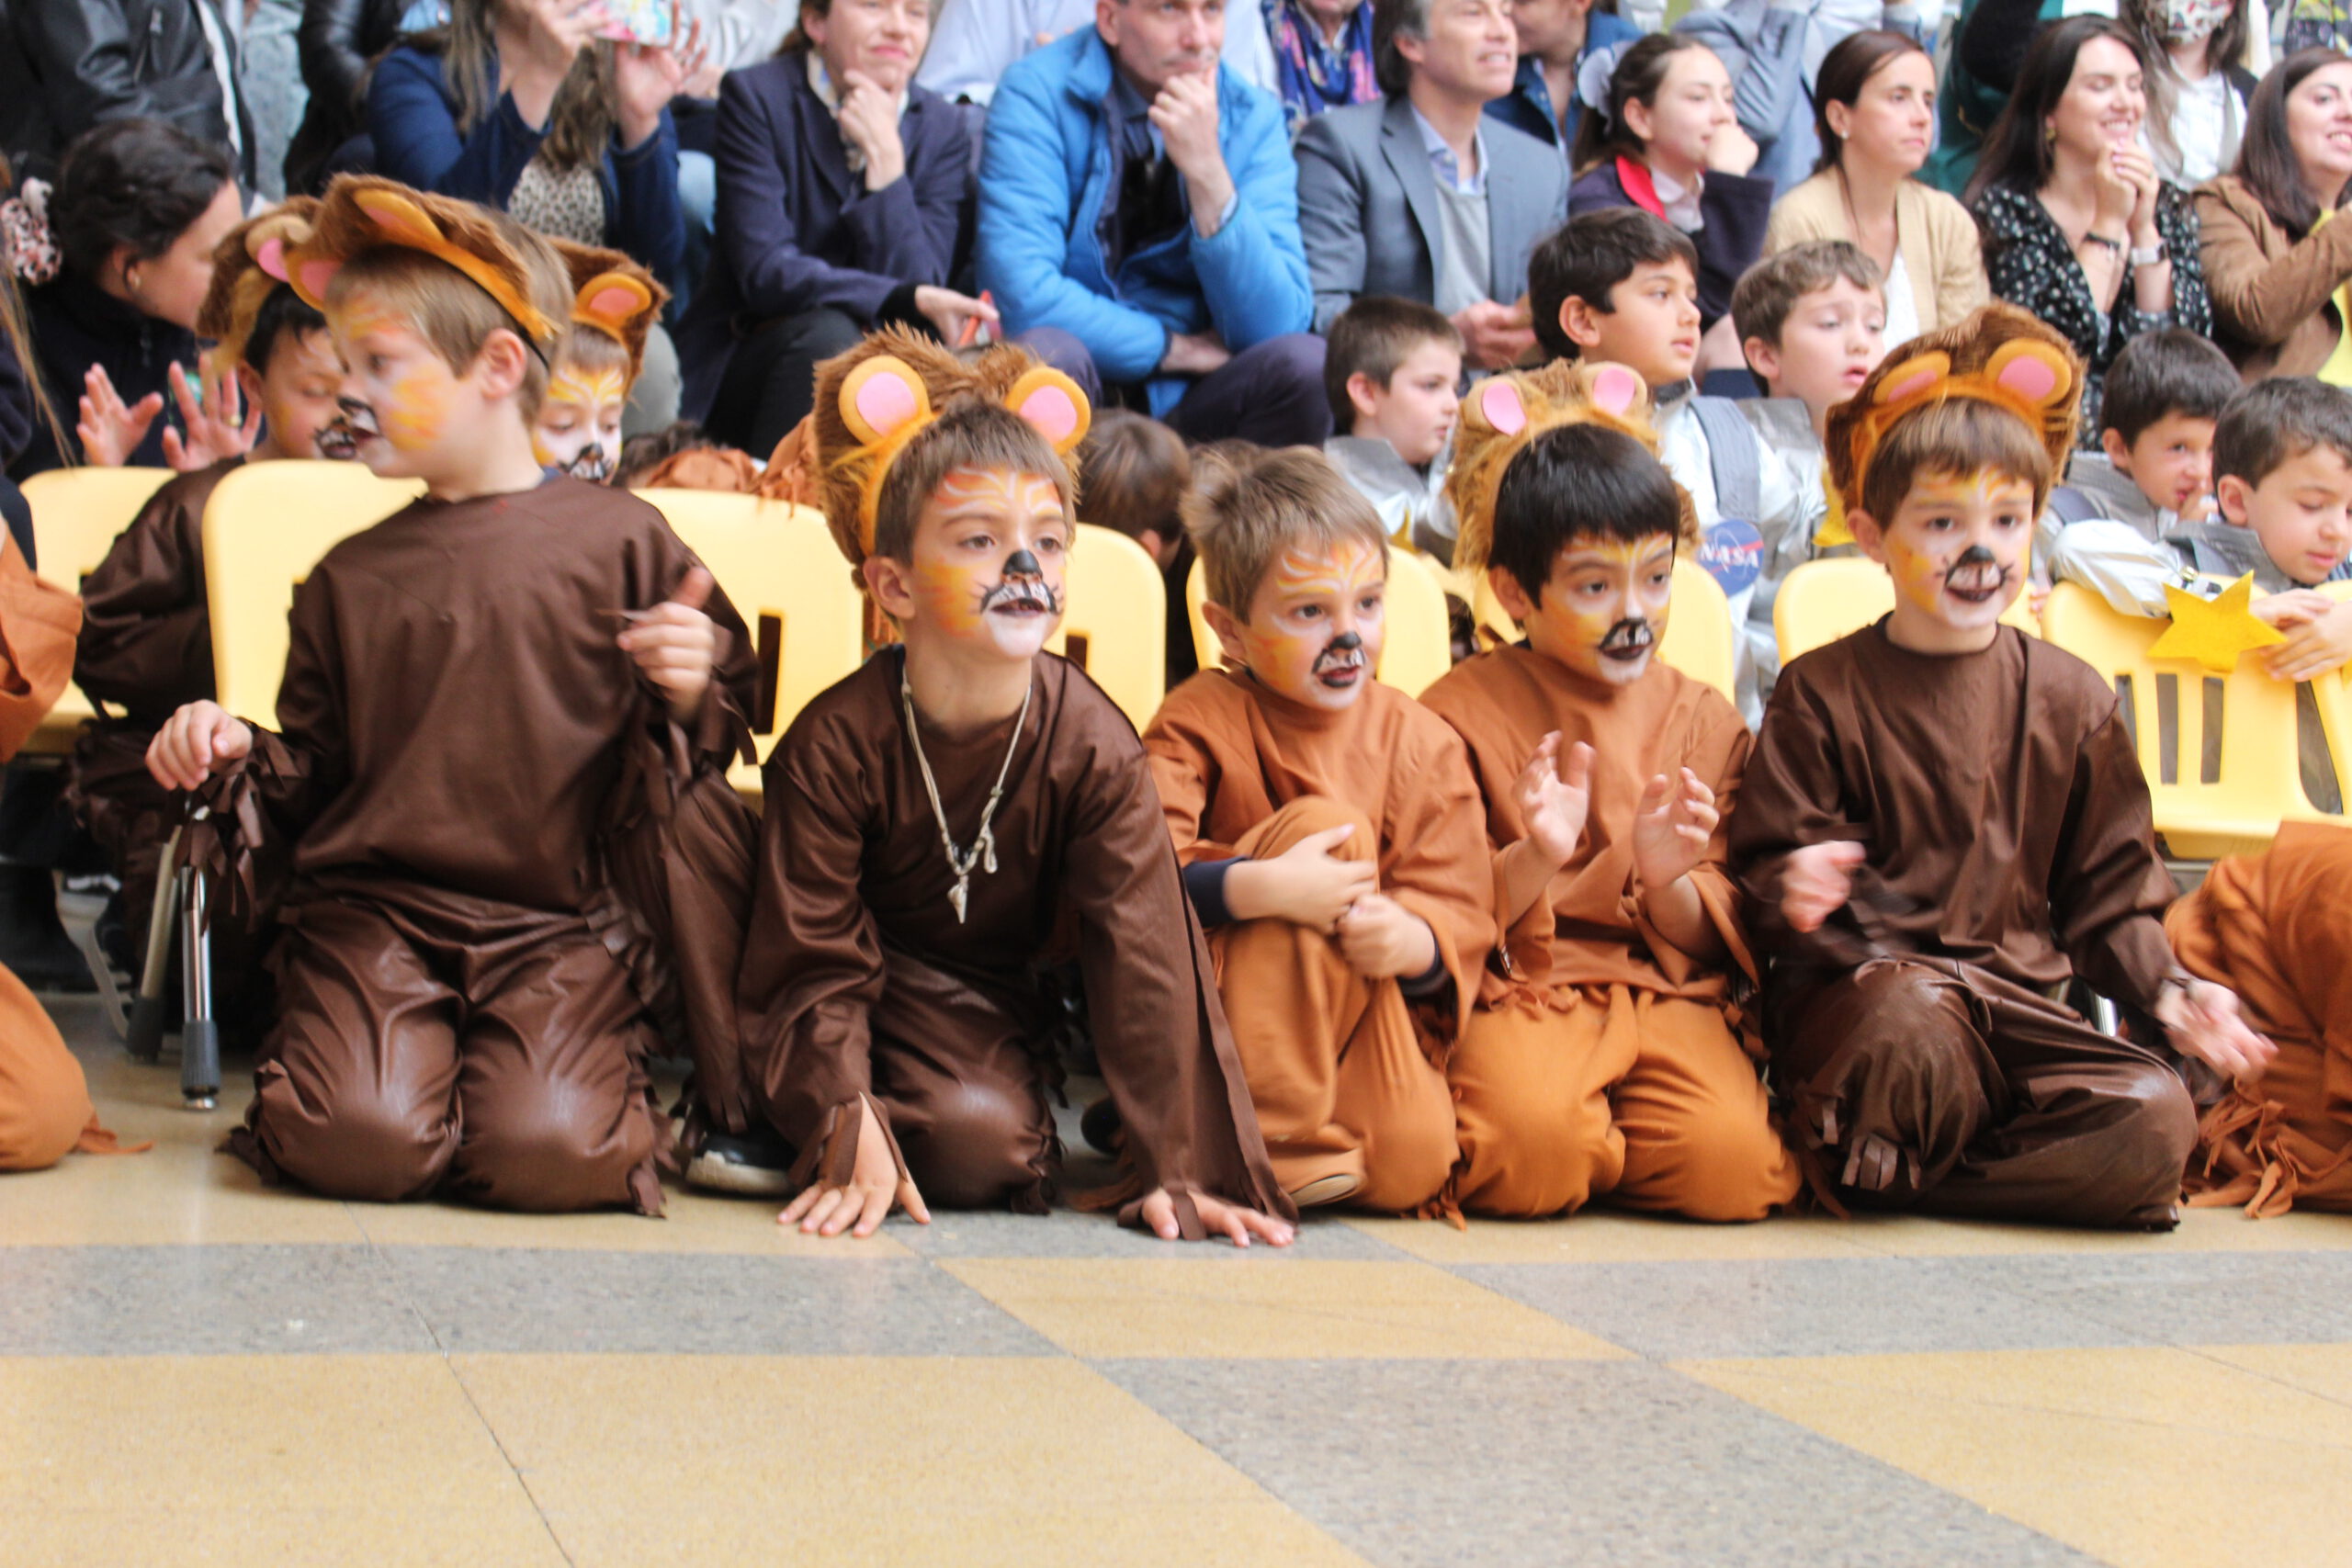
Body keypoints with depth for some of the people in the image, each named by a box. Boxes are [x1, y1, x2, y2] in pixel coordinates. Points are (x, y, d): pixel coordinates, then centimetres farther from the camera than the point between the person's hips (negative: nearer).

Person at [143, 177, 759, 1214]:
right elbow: (313, 774, 20)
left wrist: (690, 693, -14)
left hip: (563, 922, -2)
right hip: (375, 906, 2)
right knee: (357, 1143, -24)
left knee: (548, 1154, -25)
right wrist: (236, 758, 0)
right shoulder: (348, 581, 16)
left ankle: (592, 1063, 9)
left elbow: (722, 725, 8)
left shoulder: (619, 541, 5)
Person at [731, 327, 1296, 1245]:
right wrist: (849, 1135, -31)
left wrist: (1177, 1168, -22)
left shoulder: (1094, 746, -19)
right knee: (976, 1139, -26)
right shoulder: (833, 745, -22)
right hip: (875, 984, -1)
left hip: (1005, 1006, 1)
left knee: (1003, 1135, -26)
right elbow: (816, 962, -18)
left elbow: (1143, 958, -19)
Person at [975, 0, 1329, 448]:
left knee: (1308, 363, -26)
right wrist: (1181, 349, -12)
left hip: (1187, 402, 2)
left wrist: (1207, 170, -23)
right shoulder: (1037, 96, -11)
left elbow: (1271, 327, -12)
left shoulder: (1252, 118, -2)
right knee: (1045, 351, -34)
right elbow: (1024, 296, -22)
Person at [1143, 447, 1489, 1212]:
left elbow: (1457, 912, -2)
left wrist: (1412, 942, -26)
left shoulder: (1422, 745, 5)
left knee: (1412, 1164, -31)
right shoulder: (1200, 722, -4)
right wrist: (1261, 888, -36)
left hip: (1375, 1012, 2)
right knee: (1328, 824, -25)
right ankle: (1276, 1134, -27)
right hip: (1230, 1016, -2)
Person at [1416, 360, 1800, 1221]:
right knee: (1530, 1156, -34)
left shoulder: (1702, 720, 14)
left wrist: (1670, 884, -13)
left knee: (1733, 1165, -27)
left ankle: (1593, 1142, 3)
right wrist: (1532, 862, -19)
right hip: (1521, 992, -3)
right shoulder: (1461, 713, 4)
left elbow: (1707, 936, 11)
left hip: (1670, 994, 3)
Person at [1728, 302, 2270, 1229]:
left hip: (2017, 999, 4)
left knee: (2155, 1117, -25)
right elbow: (1767, 862, 1)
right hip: (1860, 981, -3)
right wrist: (1794, 893, -23)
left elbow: (2107, 891, 17)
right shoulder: (1822, 692, 5)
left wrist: (2169, 994, 0)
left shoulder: (2069, 700, 14)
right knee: (1911, 1025, -41)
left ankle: (1880, 1176, -15)